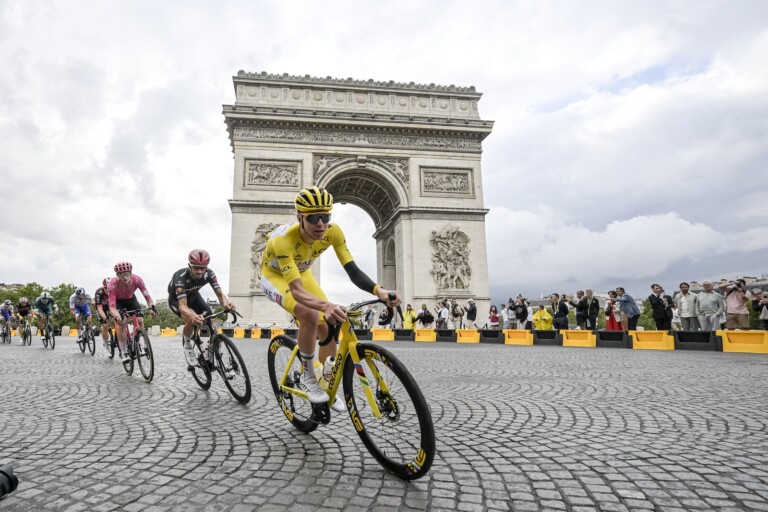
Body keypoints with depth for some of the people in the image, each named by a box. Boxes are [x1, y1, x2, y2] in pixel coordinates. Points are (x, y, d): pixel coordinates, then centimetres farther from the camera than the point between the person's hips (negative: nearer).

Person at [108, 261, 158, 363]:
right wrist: (117, 316, -58)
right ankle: (124, 352, -8)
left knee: (140, 320, -17)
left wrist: (152, 307, -48)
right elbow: (112, 307, -37)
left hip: (131, 299, 2)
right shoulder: (112, 284, -36)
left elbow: (147, 297, -28)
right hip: (118, 302, -2)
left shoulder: (137, 280, -32)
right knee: (121, 323, -22)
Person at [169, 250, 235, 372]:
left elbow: (219, 293, -31)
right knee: (191, 321, -32)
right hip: (176, 299, -4)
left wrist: (226, 304, -55)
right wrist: (192, 316, -71)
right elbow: (183, 306, -48)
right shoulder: (180, 278, -40)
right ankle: (187, 345, -1)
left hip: (193, 296, 4)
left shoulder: (209, 273, -28)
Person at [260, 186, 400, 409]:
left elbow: (353, 271, -31)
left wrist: (379, 290, -49)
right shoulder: (283, 240, -40)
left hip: (301, 272, 5)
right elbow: (296, 290, -48)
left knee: (328, 327, -5)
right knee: (310, 315, -32)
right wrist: (325, 305, -67)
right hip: (274, 275, -5)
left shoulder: (333, 232, -27)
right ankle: (308, 377, -9)